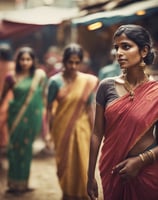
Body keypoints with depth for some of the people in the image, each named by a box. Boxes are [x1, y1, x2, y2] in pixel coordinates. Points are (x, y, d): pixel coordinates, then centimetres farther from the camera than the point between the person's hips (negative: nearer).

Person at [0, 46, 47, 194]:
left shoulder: (40, 75, -1)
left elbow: (43, 95, 7)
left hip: (33, 116, 0)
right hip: (16, 116, 0)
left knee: (26, 148, 8)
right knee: (15, 147, 3)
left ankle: (23, 183, 20)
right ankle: (14, 183, 14)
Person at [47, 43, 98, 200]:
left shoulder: (88, 82, -3)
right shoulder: (55, 81, -6)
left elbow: (90, 108, 1)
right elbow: (49, 108, -2)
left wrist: (94, 132, 2)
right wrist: (49, 131, -3)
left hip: (81, 128, 0)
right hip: (62, 129, 0)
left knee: (82, 164, 0)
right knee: (64, 163, 9)